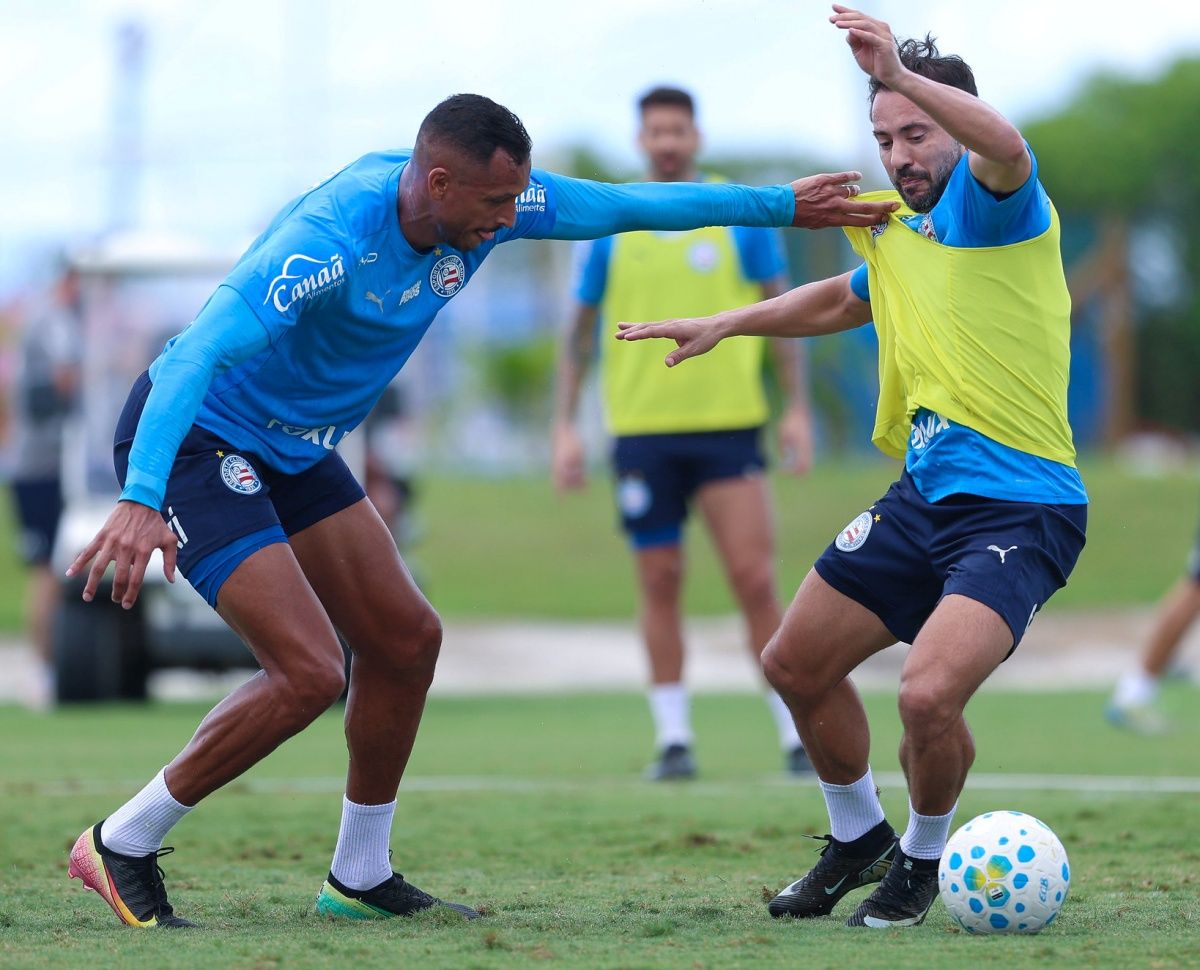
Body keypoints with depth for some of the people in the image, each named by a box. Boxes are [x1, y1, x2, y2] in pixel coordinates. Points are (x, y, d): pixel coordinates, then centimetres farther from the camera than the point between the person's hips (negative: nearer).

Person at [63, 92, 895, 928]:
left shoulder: (485, 204, -9)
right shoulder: (330, 241, -33)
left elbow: (626, 204, 5)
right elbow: (198, 352, -42)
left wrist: (784, 206, 9)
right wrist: (140, 500, -54)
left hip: (293, 448, 9)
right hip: (197, 437, -9)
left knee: (405, 639, 11)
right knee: (309, 672, -20)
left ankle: (360, 880, 26)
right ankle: (121, 848, -5)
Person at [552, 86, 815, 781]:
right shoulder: (610, 229, 7)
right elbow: (582, 331, 11)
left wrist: (797, 409, -2)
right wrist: (565, 425, 4)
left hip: (730, 426, -1)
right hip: (642, 430, 1)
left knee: (755, 578, -7)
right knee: (660, 584, 3)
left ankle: (796, 736, -1)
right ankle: (673, 741, 9)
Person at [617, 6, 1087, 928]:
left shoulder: (990, 201, -9)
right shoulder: (897, 233, 15)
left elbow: (1005, 146, -35)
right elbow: (839, 300, 37)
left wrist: (903, 74, -45)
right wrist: (724, 325, 34)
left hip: (1022, 509, -9)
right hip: (925, 497, 9)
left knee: (929, 694, -25)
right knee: (796, 664, 13)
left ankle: (921, 861, 5)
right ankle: (857, 837, 36)